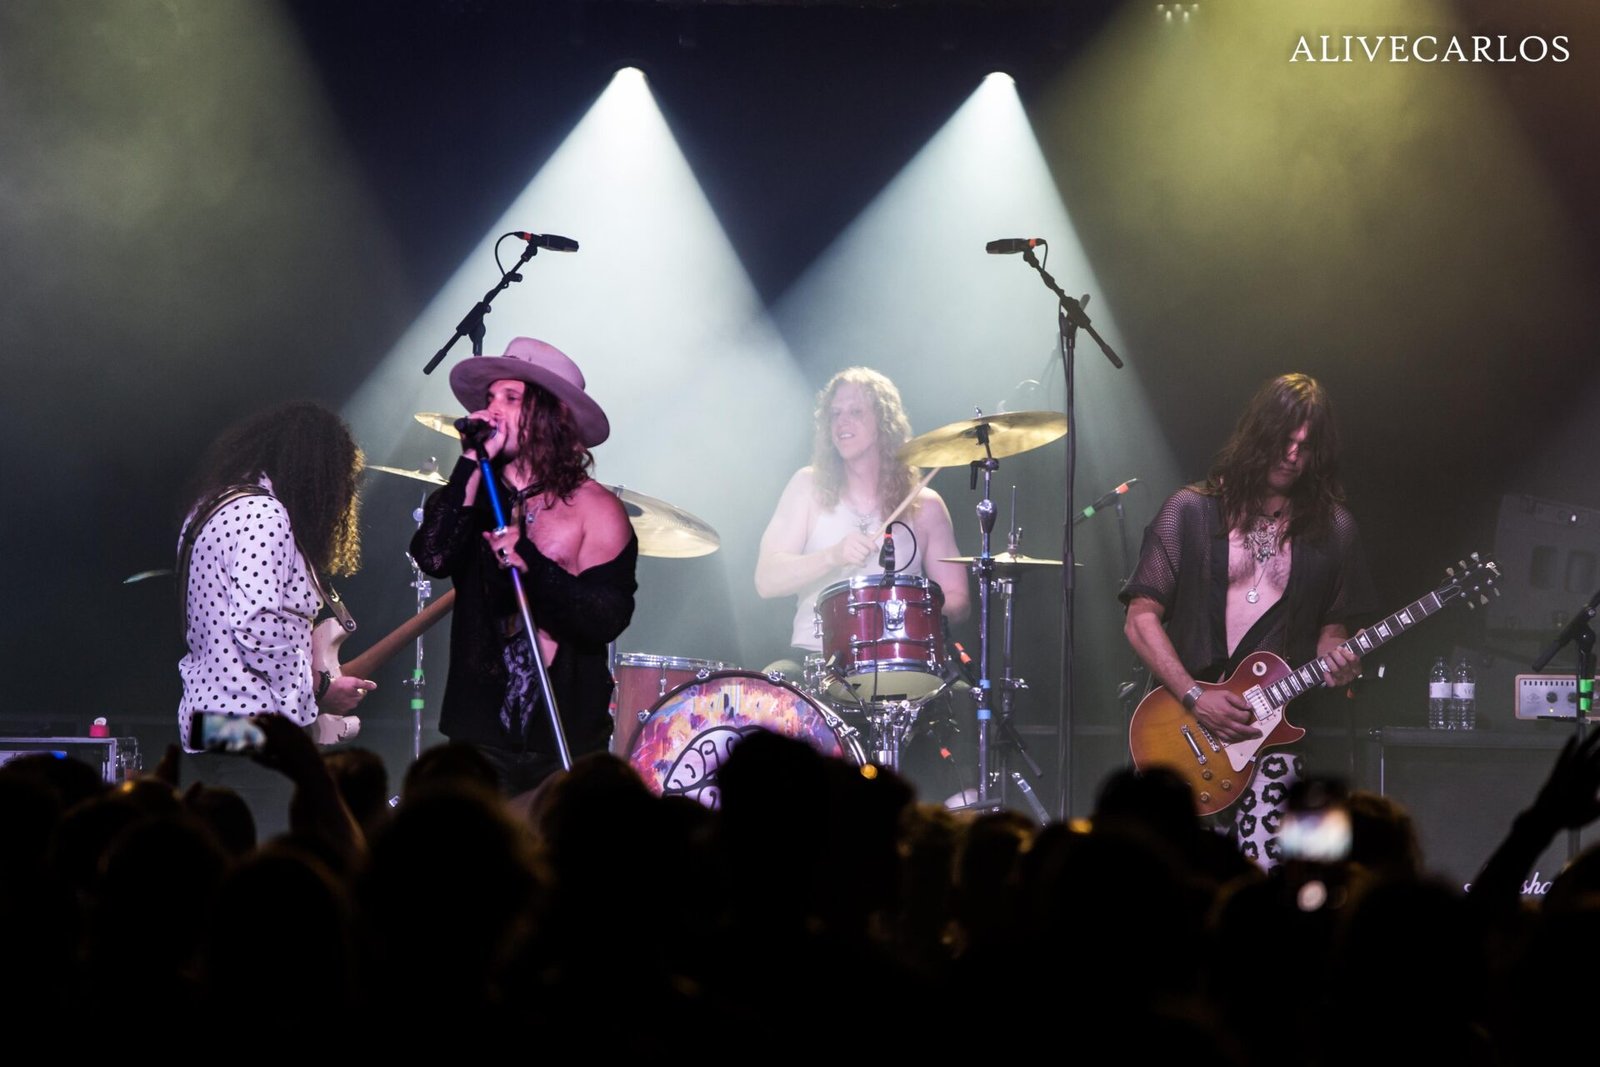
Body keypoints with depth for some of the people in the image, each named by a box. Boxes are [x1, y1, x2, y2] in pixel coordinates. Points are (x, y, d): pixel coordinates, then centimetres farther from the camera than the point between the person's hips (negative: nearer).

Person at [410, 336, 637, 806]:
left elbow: (607, 620, -12)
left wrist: (527, 560, -22)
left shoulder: (593, 508, -1)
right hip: (479, 737, 2)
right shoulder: (466, 498, 8)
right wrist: (472, 468, -12)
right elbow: (432, 557, -12)